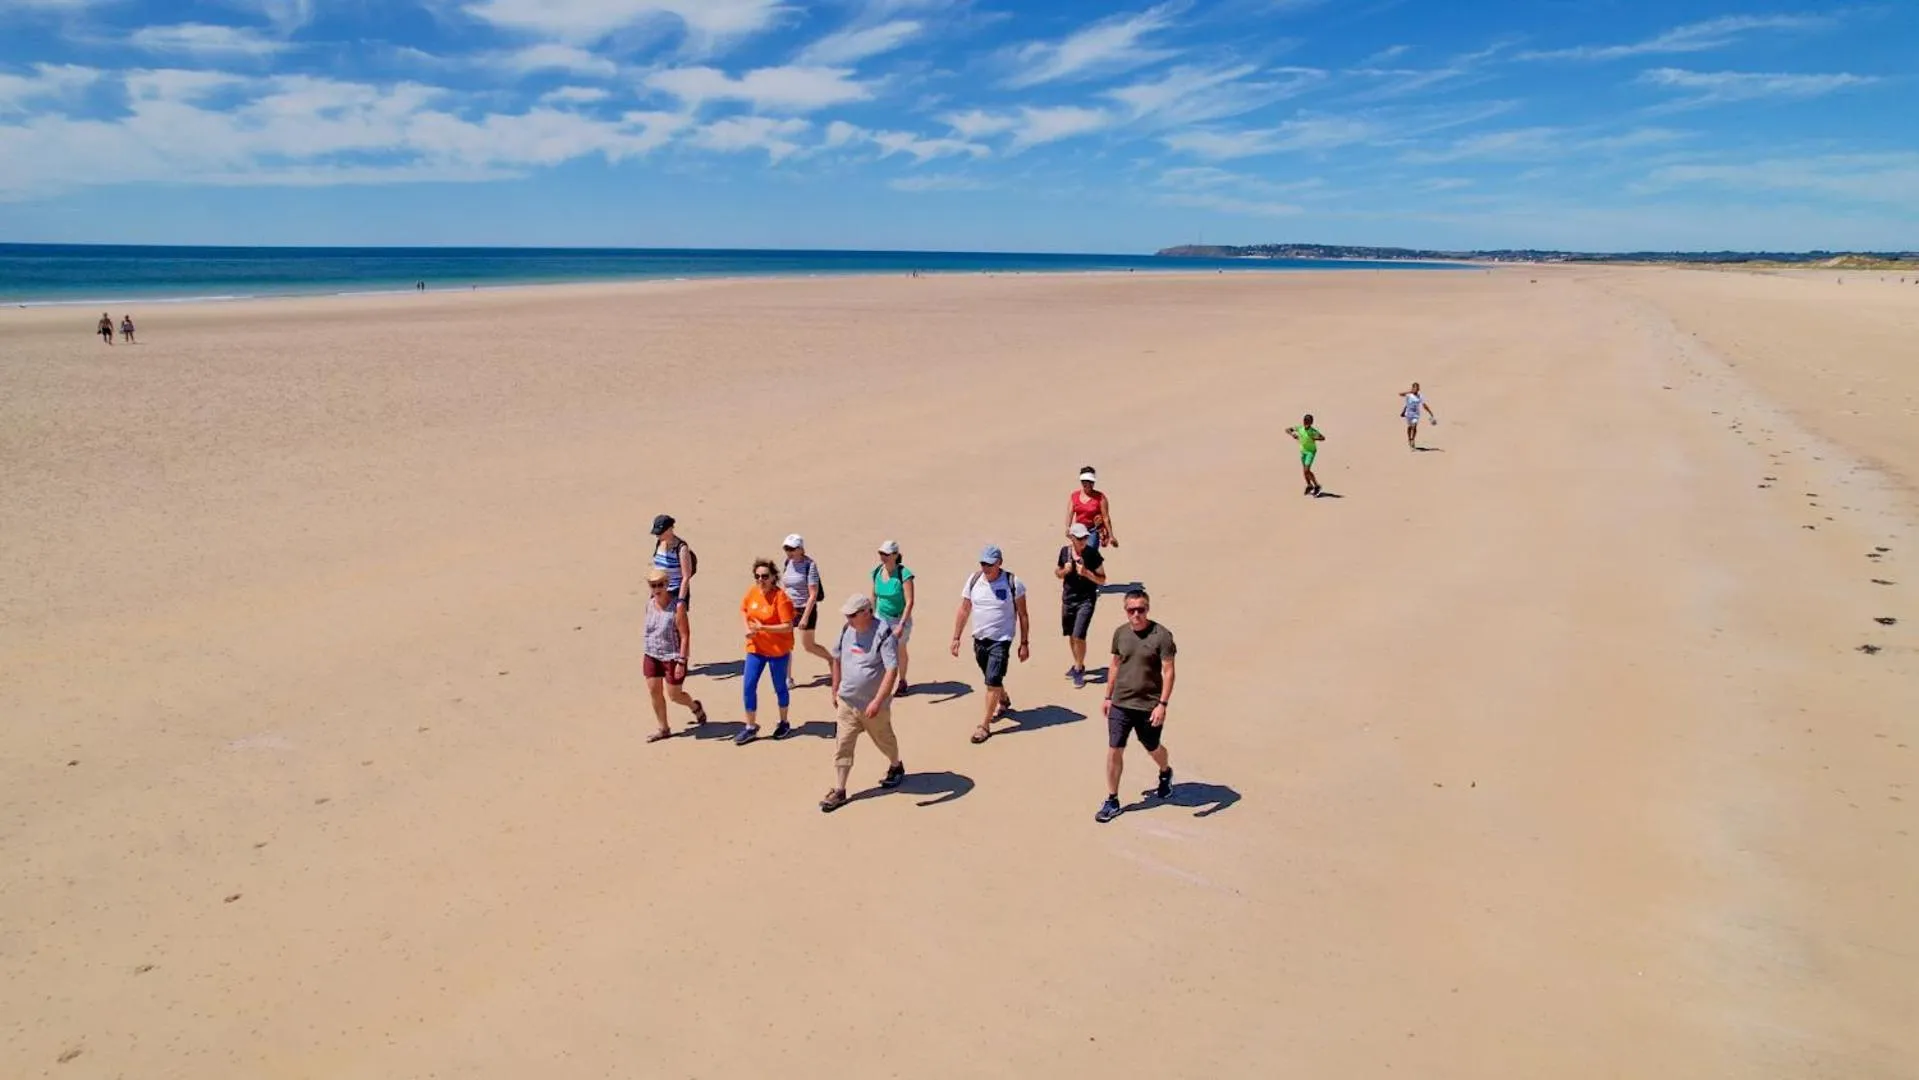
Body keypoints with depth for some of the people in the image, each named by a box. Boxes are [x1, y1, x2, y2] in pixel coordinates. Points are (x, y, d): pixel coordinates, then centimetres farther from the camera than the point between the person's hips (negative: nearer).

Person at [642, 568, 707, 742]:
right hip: (652, 656, 6)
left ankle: (696, 707, 35)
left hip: (672, 657, -6)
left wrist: (681, 662, -20)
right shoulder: (650, 604, 1)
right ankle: (664, 729, 22)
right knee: (654, 692, 6)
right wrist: (646, 653, 17)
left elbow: (685, 635, -18)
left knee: (674, 695, 4)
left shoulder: (677, 606, -18)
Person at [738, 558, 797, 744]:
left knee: (779, 687, 11)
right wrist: (747, 627, -1)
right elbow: (744, 610, 17)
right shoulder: (752, 592, -2)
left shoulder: (781, 597, -19)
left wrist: (762, 627, -28)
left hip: (778, 650, -5)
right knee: (749, 686, 0)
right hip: (755, 648, 5)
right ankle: (750, 727, 13)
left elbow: (788, 627, -22)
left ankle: (784, 723, 31)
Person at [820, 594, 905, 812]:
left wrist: (877, 702, -32)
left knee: (884, 740, 18)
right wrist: (835, 690, 15)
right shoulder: (847, 630, -2)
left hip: (873, 705, -4)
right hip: (846, 701, 5)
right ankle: (839, 790, 10)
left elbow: (892, 671, -27)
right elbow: (837, 659, 13)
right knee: (843, 745, 2)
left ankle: (896, 766, 46)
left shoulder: (884, 634, -22)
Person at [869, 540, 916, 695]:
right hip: (881, 617, 4)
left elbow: (909, 602, -24)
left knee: (900, 650, 15)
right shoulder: (877, 572, -5)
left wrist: (901, 625, -29)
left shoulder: (904, 574, -22)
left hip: (899, 619, -4)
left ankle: (902, 682, 35)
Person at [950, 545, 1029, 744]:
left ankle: (985, 726, -2)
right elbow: (963, 611, 7)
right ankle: (1004, 701, 50)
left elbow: (1022, 615, -5)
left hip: (1001, 640, -5)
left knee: (993, 681, -10)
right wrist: (956, 638, 5)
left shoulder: (1012, 583, -12)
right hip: (979, 639, 5)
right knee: (992, 679, 21)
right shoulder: (974, 581, -2)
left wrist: (1024, 643, -5)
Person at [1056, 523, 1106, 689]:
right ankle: (1078, 665, 38)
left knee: (1079, 636, -13)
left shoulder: (1093, 553, -13)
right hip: (1068, 598, 5)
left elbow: (1102, 580, -9)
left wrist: (1086, 572, -24)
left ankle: (1079, 671, 5)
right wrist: (1064, 571, -11)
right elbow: (1057, 574, 11)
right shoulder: (1065, 551, -3)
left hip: (1086, 600, -5)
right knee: (1071, 635, 17)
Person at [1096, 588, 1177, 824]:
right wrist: (1108, 696, 14)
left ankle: (1166, 773, 50)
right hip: (1120, 704, 3)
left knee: (1153, 749, 17)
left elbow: (1168, 671, -12)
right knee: (1114, 751, -1)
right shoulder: (1120, 633, 1)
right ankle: (1112, 801, 11)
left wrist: (1162, 704, -18)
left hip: (1149, 706, -3)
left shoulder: (1161, 635, -13)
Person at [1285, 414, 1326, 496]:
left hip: (1311, 451, -5)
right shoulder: (1299, 428, -10)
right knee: (1304, 470, 15)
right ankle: (1309, 485, 36)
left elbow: (1323, 438, -22)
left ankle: (1316, 486, 1)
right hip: (1303, 451, 5)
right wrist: (1292, 434, -21)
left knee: (1307, 470, -15)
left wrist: (1315, 438, -36)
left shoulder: (1313, 431, -21)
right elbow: (1287, 430, -3)